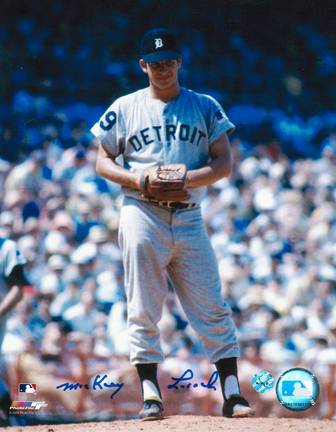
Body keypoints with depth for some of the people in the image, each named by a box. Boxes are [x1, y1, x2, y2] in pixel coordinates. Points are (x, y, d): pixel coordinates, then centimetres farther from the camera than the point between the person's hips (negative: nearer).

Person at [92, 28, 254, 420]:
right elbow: (102, 162, 10)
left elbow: (224, 163, 7)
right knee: (143, 310, -3)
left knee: (213, 309, -4)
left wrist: (191, 177, -13)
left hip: (188, 218, 1)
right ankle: (150, 395, 1)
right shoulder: (124, 109, 9)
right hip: (142, 215, -1)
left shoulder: (204, 107, 11)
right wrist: (134, 178, -10)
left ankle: (231, 394, -3)